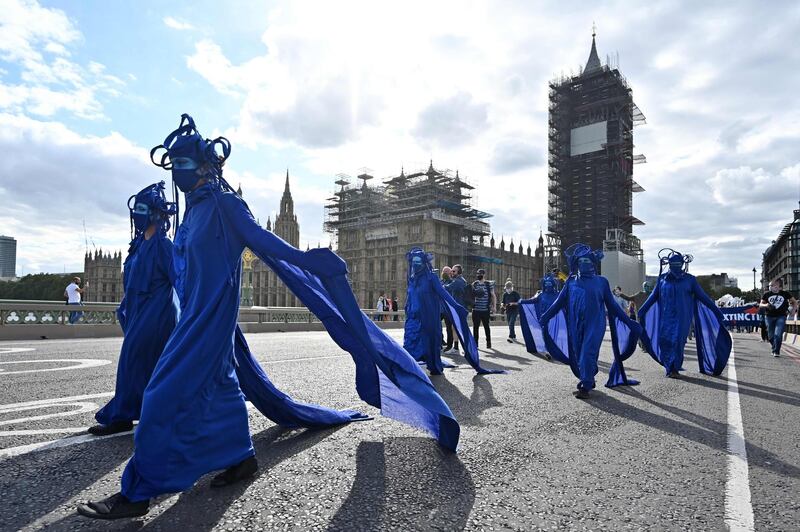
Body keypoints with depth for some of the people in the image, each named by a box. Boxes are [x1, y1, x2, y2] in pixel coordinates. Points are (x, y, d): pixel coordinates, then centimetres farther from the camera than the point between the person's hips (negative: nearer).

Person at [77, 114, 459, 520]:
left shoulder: (222, 204, -10)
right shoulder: (195, 208, 16)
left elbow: (262, 241, -18)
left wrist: (306, 261, -30)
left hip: (209, 314, -9)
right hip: (197, 312, 9)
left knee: (166, 394, -9)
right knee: (216, 384, 14)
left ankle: (138, 492, 0)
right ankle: (241, 458, 26)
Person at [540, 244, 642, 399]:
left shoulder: (601, 282, 6)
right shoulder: (571, 282, 9)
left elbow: (612, 305, 7)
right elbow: (559, 302, 10)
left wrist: (628, 321, 3)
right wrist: (546, 316, 5)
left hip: (594, 324, -3)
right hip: (576, 325, 3)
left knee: (588, 353, -13)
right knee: (579, 354, 7)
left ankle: (585, 387, -9)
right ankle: (588, 381, 26)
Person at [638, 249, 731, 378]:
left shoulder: (689, 279, 2)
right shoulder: (663, 278, 5)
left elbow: (702, 296, 3)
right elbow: (654, 296, 12)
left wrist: (716, 311, -1)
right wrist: (642, 311, 12)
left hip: (682, 317, -1)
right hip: (667, 317, 1)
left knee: (678, 340, -8)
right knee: (665, 340, -6)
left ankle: (674, 368, 5)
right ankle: (671, 368, 7)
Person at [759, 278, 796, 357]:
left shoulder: (785, 294, 2)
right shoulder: (767, 294, 3)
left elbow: (794, 302, 12)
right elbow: (760, 304, 5)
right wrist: (766, 305, -16)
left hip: (781, 317, -2)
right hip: (769, 317, 2)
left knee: (778, 334, -15)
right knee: (771, 336, 8)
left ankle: (776, 351, -7)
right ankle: (774, 349, 30)